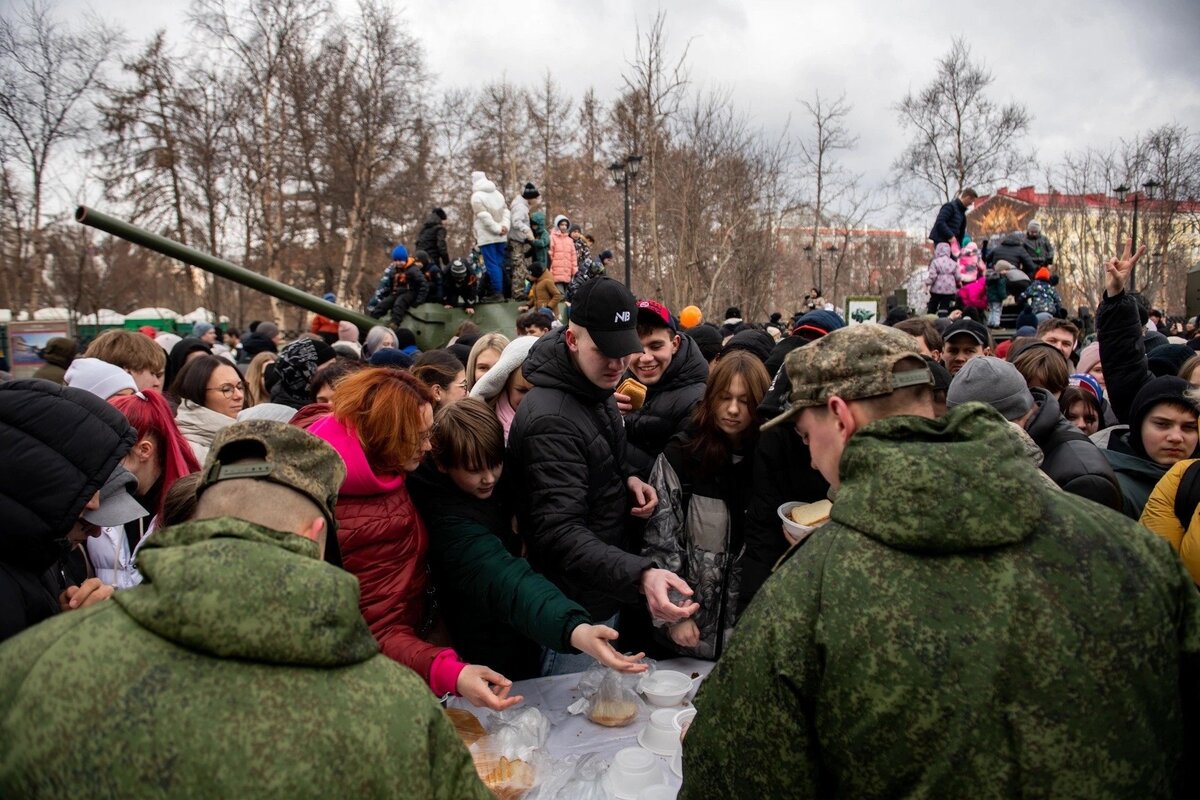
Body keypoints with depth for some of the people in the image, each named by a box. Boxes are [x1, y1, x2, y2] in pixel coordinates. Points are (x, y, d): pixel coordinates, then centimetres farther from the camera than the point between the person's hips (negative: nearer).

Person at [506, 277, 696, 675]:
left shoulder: (597, 391, 2)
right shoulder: (550, 420, -28)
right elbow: (561, 532, -34)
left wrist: (626, 478, -3)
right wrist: (640, 576, -47)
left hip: (604, 593, 9)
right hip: (574, 608, -9)